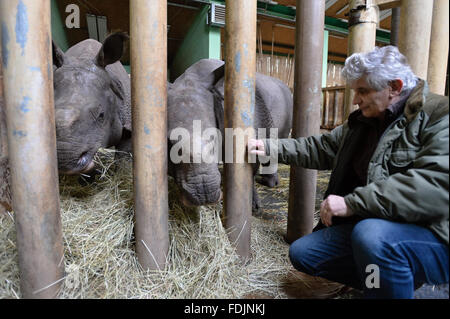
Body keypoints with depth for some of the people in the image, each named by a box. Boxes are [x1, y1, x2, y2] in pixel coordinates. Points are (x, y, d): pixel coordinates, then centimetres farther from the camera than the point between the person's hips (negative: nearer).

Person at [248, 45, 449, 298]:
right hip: (367, 225, 8)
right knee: (301, 253, 4)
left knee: (370, 235, -38)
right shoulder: (362, 121, 9)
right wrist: (270, 147, 6)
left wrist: (351, 202, -30)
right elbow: (322, 148, 13)